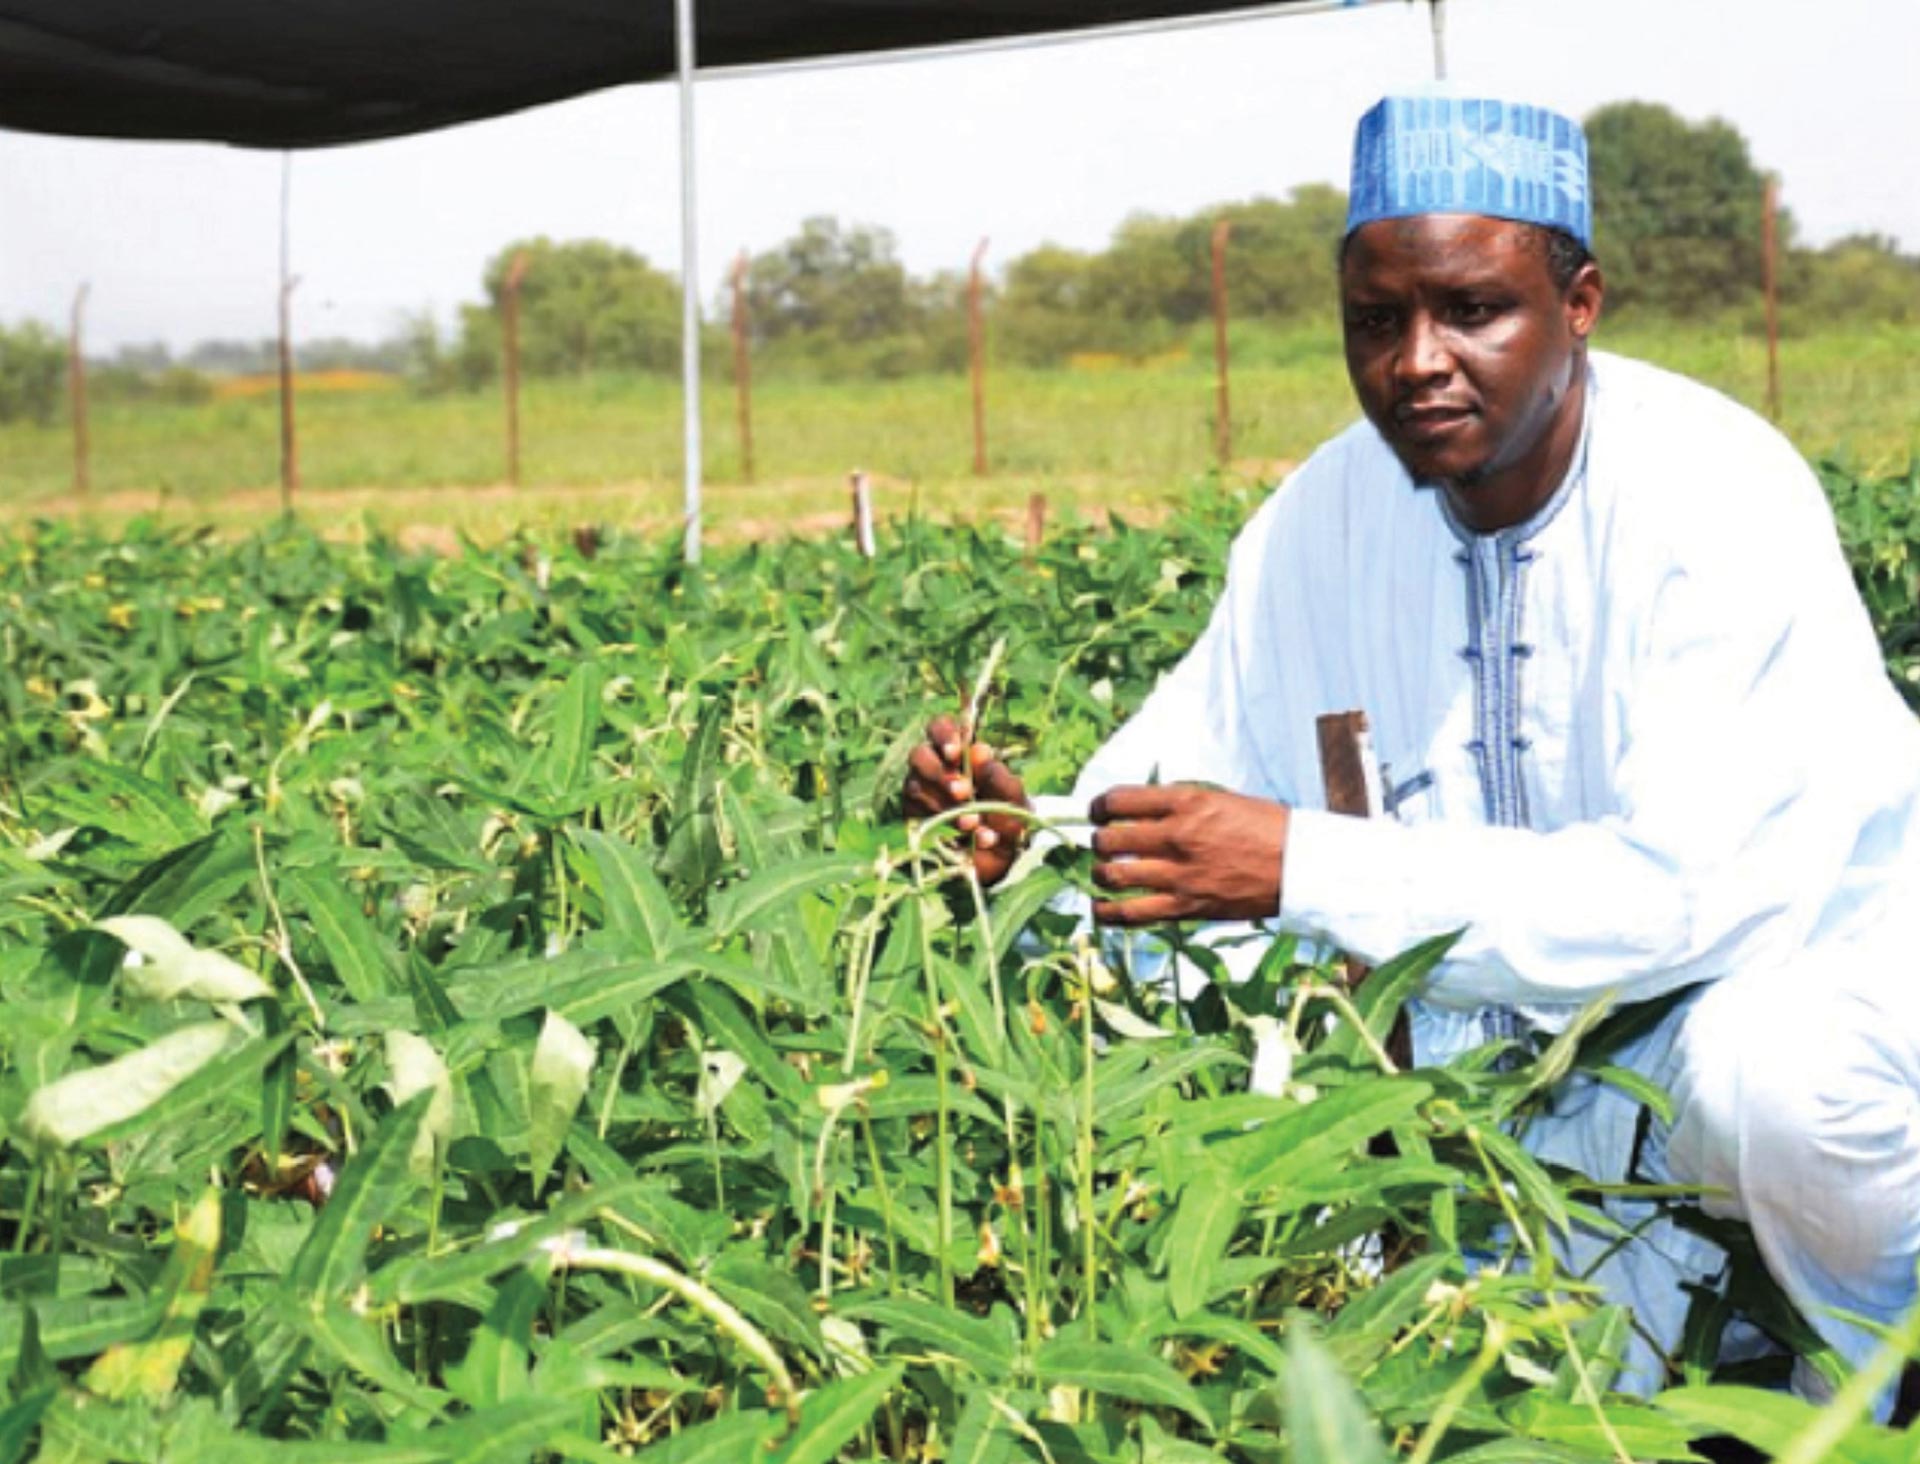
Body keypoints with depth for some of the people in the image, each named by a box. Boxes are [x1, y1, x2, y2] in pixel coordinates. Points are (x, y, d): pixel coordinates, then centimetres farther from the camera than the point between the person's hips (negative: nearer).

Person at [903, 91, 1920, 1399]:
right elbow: (1188, 768, -1)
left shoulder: (1716, 504, -27)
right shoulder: (1321, 523, -8)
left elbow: (1698, 891, -36)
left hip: (1794, 963, -5)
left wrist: (1306, 869, -40)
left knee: (1765, 1078, -36)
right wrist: (1027, 842, -25)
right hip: (1530, 1021, 5)